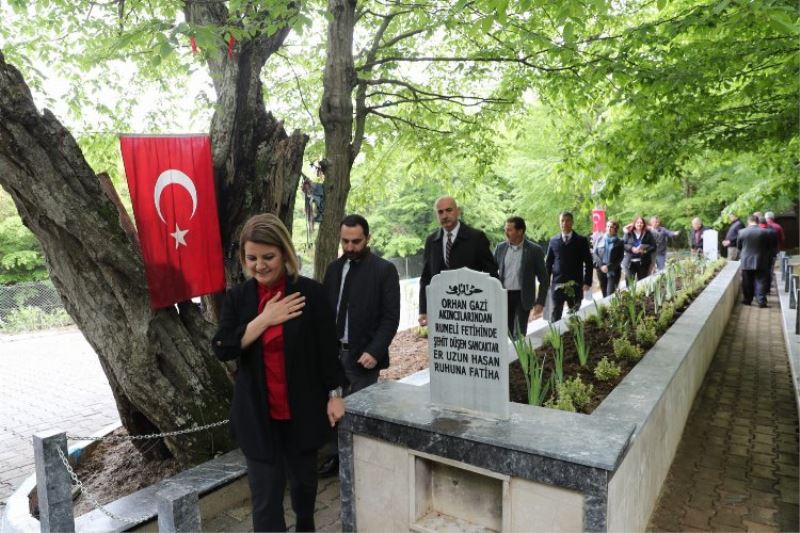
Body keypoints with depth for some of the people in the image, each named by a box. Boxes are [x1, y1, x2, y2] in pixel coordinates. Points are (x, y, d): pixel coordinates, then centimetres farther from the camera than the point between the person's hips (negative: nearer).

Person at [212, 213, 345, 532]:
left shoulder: (310, 292, -9)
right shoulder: (238, 297, -2)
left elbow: (327, 347, -4)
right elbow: (222, 350, -11)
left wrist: (334, 394, -3)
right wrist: (264, 319, -19)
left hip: (303, 409, 0)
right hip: (257, 413, 1)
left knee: (303, 479, 21)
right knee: (265, 494, 5)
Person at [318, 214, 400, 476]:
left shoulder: (384, 270, -7)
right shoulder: (334, 268, 9)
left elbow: (390, 317, -10)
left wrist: (374, 351, -18)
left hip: (362, 355, -5)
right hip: (333, 352, 5)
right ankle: (337, 455, 30)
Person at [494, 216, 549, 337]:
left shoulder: (534, 250, -5)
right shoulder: (500, 248, 5)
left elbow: (544, 279, -1)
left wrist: (540, 302, -7)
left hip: (522, 297, -3)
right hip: (503, 296, 3)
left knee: (519, 334, -3)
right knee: (505, 333, 6)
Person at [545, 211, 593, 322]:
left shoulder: (581, 240, 3)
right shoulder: (553, 240, 7)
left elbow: (588, 263, 3)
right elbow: (548, 262, 10)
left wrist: (587, 281, -5)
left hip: (575, 285, -1)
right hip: (557, 284, 1)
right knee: (556, 313, 2)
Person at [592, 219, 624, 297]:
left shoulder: (619, 242, 1)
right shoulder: (600, 239, 6)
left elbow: (620, 258, -4)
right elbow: (595, 253, 2)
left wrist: (609, 267, -16)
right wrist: (601, 265, -10)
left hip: (613, 271, -3)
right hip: (601, 270, 3)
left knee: (610, 294, -12)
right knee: (604, 294, 10)